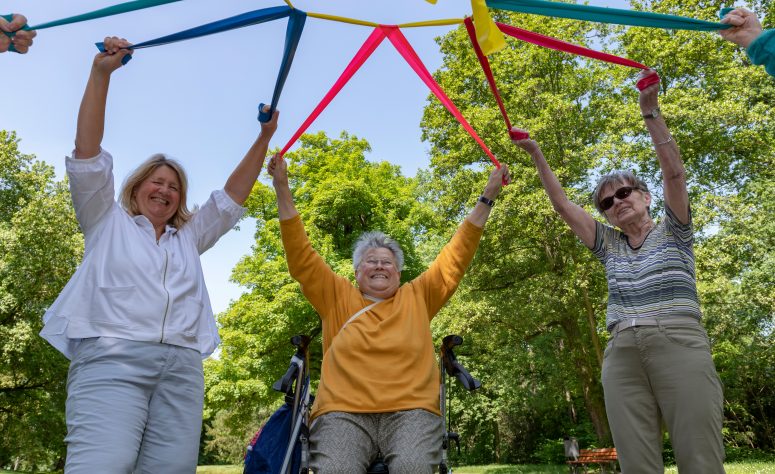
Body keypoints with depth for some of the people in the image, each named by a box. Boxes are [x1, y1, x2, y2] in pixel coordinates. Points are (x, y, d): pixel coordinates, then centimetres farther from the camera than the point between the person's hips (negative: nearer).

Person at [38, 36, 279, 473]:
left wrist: (263, 140, 21)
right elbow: (88, 156, 10)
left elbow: (231, 199, 24)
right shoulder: (108, 222, 19)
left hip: (182, 365, 3)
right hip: (111, 357, -3)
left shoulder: (189, 238, 27)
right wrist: (101, 74, 2)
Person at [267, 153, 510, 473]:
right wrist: (282, 189, 8)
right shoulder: (337, 298, 18)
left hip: (410, 411, 1)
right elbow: (301, 257, 13)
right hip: (343, 412, 0)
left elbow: (455, 258, 18)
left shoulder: (417, 298, 18)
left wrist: (487, 198, 16)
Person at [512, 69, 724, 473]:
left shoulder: (672, 232, 14)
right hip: (622, 351, 3)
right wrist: (537, 156, 14)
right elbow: (563, 206, 17)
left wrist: (650, 113, -7)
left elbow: (673, 173, 0)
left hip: (678, 342, -3)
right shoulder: (608, 244, 22)